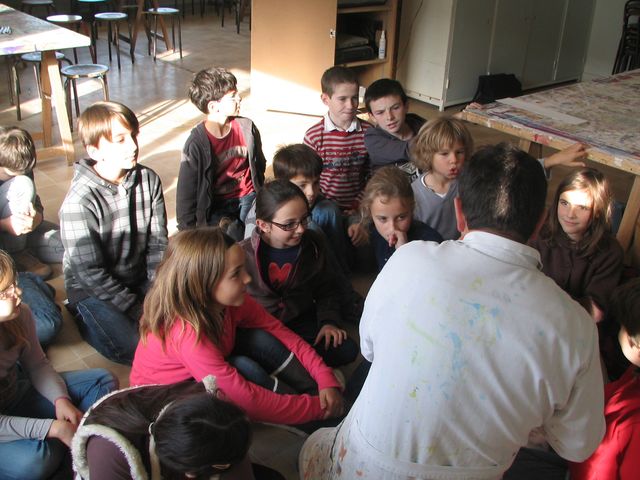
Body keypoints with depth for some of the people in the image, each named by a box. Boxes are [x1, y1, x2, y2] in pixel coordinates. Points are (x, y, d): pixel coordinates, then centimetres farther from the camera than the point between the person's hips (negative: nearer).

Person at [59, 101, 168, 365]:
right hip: (94, 290, -4)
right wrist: (139, 311, -19)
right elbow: (90, 273, -20)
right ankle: (84, 317, 7)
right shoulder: (79, 201, -23)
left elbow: (158, 244, 0)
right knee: (138, 347, -20)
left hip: (140, 278, 5)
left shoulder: (148, 179, -6)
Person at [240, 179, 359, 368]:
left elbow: (327, 291, 12)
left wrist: (329, 321, -3)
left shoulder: (314, 244, -4)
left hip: (302, 321, 3)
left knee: (347, 350, -16)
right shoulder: (243, 254, -16)